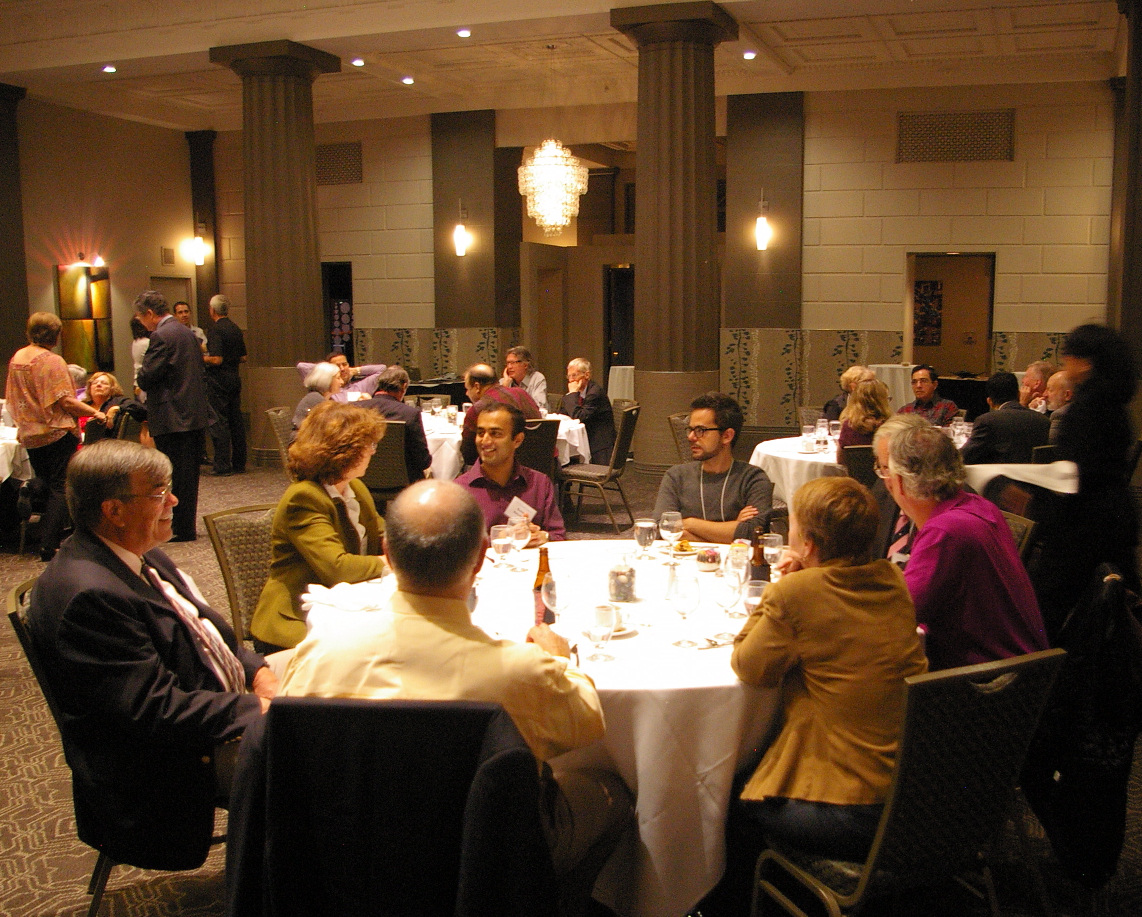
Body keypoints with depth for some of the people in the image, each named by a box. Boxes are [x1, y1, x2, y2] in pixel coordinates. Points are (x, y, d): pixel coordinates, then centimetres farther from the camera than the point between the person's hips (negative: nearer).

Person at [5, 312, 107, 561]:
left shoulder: (16, 359, 8)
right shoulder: (52, 361, -15)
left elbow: (12, 400, 16)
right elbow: (66, 401, -19)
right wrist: (95, 413, -9)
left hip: (30, 435, 8)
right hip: (57, 433, -8)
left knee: (46, 487, 18)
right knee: (61, 489, -2)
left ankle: (46, 541, 22)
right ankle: (49, 545, -8)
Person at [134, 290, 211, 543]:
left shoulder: (162, 336, -14)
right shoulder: (187, 333, 14)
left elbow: (146, 379, -17)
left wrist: (142, 373, 5)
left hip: (173, 419, -9)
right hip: (194, 416, 9)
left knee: (177, 477, -2)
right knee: (188, 474, 14)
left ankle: (181, 529, 5)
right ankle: (187, 526, 22)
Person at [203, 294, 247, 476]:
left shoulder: (216, 330, -13)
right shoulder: (236, 329, 10)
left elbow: (216, 359, -20)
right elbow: (243, 358, 14)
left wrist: (202, 358, -3)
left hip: (218, 380, -7)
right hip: (234, 378, 8)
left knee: (219, 423, -4)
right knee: (236, 421, 9)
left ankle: (223, 466, -5)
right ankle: (239, 464, 13)